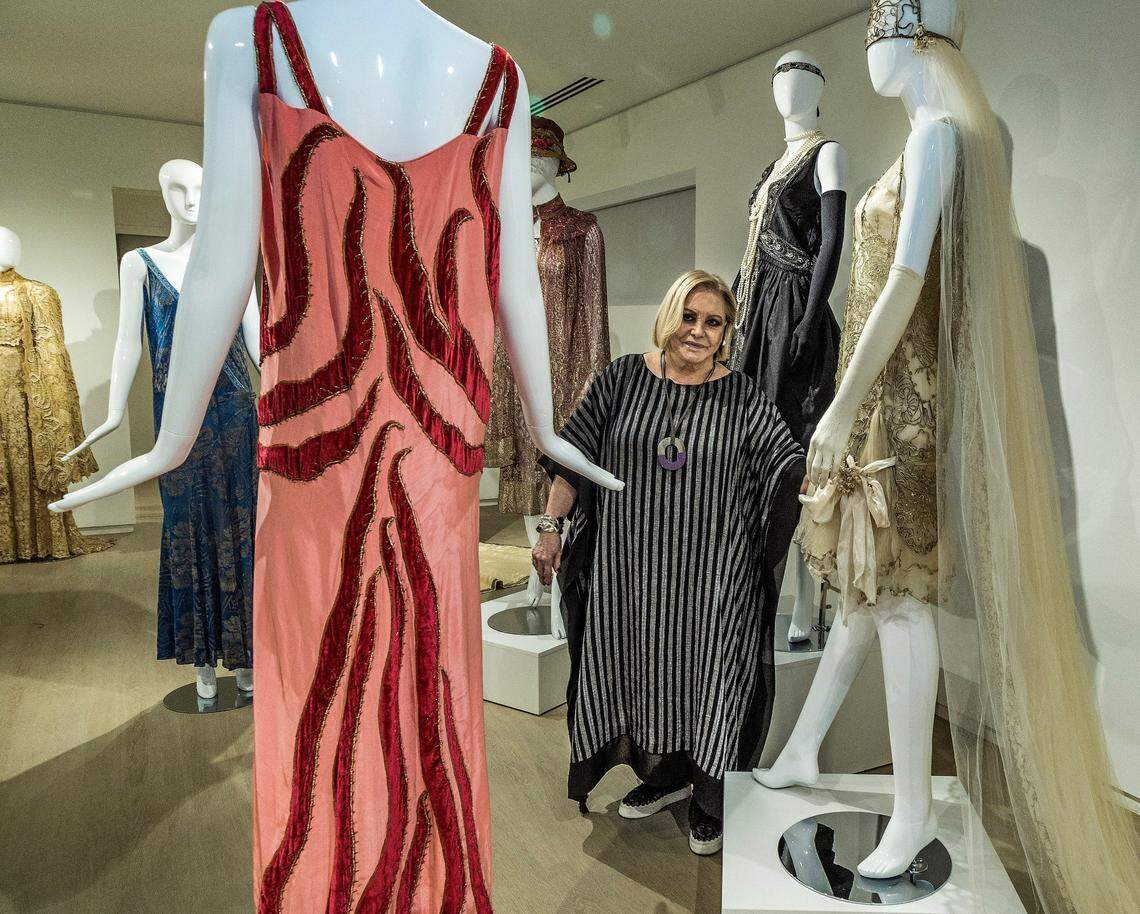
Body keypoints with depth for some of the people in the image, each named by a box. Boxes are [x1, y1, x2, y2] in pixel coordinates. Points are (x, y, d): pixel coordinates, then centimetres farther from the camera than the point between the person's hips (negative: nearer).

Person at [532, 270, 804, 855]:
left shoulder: (742, 396, -2)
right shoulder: (622, 379, 1)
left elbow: (791, 464, -1)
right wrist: (551, 526, -1)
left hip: (714, 575, -1)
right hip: (632, 567, 2)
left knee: (709, 679, 4)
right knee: (643, 670, 14)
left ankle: (709, 801, 26)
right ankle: (664, 774, 38)